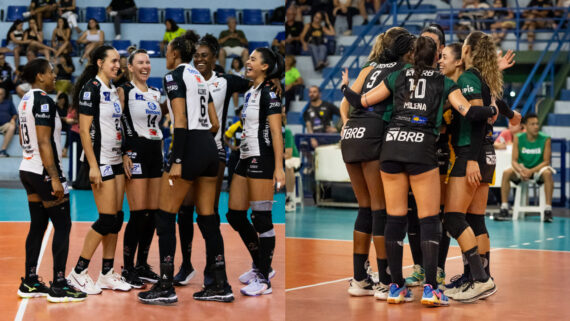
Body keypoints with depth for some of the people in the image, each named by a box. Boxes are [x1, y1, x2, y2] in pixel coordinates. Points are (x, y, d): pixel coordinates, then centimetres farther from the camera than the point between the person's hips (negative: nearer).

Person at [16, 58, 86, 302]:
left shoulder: (25, 101, 13)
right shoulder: (43, 101, -16)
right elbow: (44, 143, -22)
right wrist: (54, 178, -23)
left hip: (27, 170, 9)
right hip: (44, 172, -9)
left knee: (38, 225, 12)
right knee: (62, 225, -5)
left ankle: (30, 283, 14)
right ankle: (59, 286, -5)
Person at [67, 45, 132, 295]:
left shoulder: (112, 89, 13)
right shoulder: (91, 89, -12)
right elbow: (84, 130, -15)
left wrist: (125, 156, 15)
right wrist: (93, 166, -19)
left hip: (116, 160, 8)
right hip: (100, 161, -8)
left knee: (117, 218, 7)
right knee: (107, 219, -9)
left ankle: (107, 273, 13)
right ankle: (79, 272, 0)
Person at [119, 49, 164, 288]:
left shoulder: (156, 93, 17)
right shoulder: (124, 91, -3)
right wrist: (124, 154, -17)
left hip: (156, 152, 7)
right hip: (136, 152, -7)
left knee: (153, 213, 6)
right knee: (139, 214, -10)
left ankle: (142, 265, 16)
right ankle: (128, 268, -3)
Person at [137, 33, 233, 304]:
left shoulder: (174, 76, -6)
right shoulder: (200, 78, 18)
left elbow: (181, 121, -16)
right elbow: (215, 124, 16)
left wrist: (176, 161, -19)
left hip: (190, 148, -8)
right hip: (210, 149, 8)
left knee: (165, 216, -1)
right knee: (207, 219, 10)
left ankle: (165, 287, -3)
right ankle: (220, 286, 9)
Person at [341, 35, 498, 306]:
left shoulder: (397, 77, 14)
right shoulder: (444, 83, 10)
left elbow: (361, 102, 14)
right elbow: (470, 113, 0)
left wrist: (345, 87, 34)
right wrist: (492, 109, 20)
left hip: (391, 145, 3)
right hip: (422, 149, -3)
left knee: (395, 218, 6)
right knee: (429, 220, 1)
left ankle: (396, 287, 8)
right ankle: (430, 289, -9)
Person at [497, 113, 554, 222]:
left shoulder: (545, 139, -11)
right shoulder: (518, 138, -6)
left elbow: (546, 161, -13)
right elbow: (514, 160, -7)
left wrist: (531, 171, -28)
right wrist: (520, 170, -30)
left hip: (538, 169, -2)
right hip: (522, 169, 2)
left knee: (547, 173, -36)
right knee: (506, 173, -26)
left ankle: (548, 209, -35)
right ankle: (504, 208, -23)